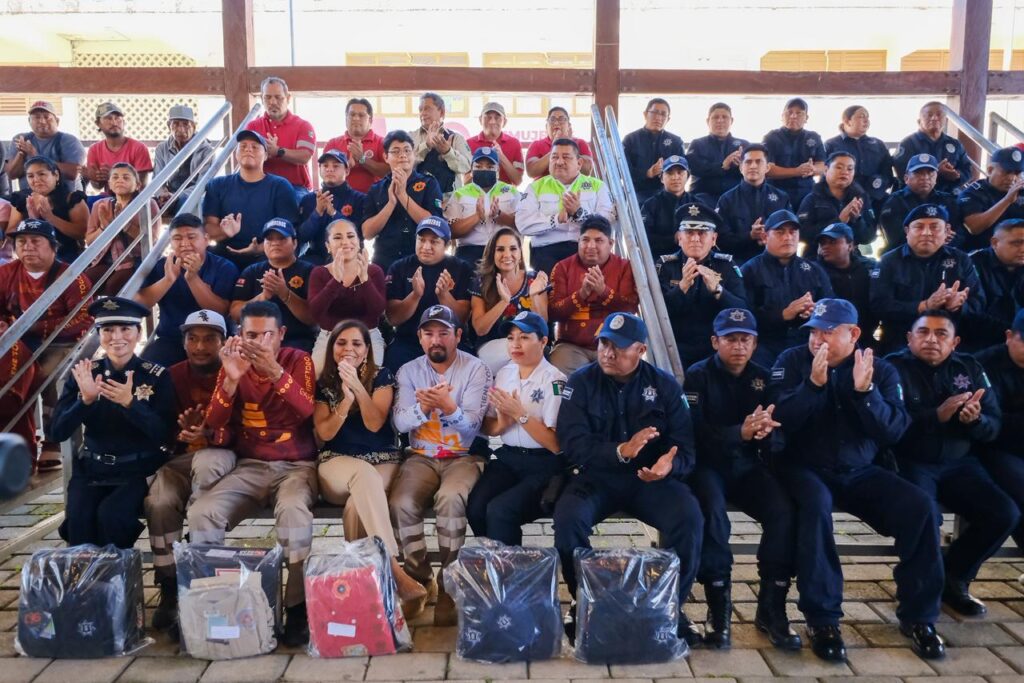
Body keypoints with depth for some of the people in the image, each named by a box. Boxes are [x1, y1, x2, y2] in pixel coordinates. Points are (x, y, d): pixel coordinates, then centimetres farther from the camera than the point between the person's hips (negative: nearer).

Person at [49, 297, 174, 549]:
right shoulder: (82, 373, 3)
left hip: (139, 471, -2)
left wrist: (130, 402, -25)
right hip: (91, 469, 2)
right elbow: (56, 433, -2)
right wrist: (85, 399, -19)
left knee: (111, 513, -28)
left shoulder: (157, 376, -4)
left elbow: (165, 435, -12)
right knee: (79, 519, -24)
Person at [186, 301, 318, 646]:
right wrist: (231, 379, -19)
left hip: (296, 465, -3)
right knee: (200, 513, -24)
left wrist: (275, 371, -30)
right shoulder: (233, 364, 5)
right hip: (249, 467, 3)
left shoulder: (299, 361, -1)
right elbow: (214, 425, -3)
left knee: (293, 510, -35)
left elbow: (306, 411, -17)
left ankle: (298, 606, -20)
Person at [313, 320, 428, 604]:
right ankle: (393, 568, -46)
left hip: (383, 461, 0)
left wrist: (358, 386, -23)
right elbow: (325, 433, -3)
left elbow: (375, 424, -10)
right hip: (337, 464, 0)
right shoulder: (323, 383, 6)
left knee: (357, 505, -35)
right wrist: (346, 399, -18)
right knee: (364, 473, -37)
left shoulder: (381, 377, 2)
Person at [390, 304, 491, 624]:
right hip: (421, 457, 3)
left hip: (464, 456, -2)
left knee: (450, 499, -33)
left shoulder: (476, 369, -5)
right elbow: (400, 423, -9)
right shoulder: (408, 371, 4)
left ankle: (450, 583, -16)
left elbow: (471, 426, -14)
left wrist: (447, 406, -36)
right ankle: (420, 579, -3)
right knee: (401, 503, -26)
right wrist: (423, 406, -30)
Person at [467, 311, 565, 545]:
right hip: (507, 458, 5)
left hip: (544, 464, -5)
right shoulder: (503, 374, 9)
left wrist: (520, 414, -18)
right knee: (475, 507, -20)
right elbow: (487, 428, 13)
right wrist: (502, 423, -9)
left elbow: (556, 444, -13)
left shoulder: (554, 381, -10)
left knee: (499, 510, -27)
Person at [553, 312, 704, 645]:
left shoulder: (664, 384, 1)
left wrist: (670, 465, -29)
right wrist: (620, 452, -30)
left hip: (651, 479, 1)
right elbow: (573, 444, -13)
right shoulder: (581, 382, -3)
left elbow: (684, 446, -4)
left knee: (689, 518, -27)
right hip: (596, 476, 0)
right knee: (568, 518, -30)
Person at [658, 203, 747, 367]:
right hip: (676, 347, -1)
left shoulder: (726, 265, 6)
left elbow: (741, 310, -5)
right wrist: (682, 286, -24)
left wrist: (716, 289, -23)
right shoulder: (666, 265, 3)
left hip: (717, 347, 2)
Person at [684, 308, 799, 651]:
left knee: (784, 510, -24)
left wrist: (766, 431, -22)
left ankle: (772, 607, -12)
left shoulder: (762, 377, 8)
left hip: (747, 465, 4)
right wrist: (741, 432, -32)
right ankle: (718, 605, -19)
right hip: (708, 464, -3)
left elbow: (776, 426, 4)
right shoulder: (698, 375, -4)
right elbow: (696, 432, -16)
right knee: (712, 512, -34)